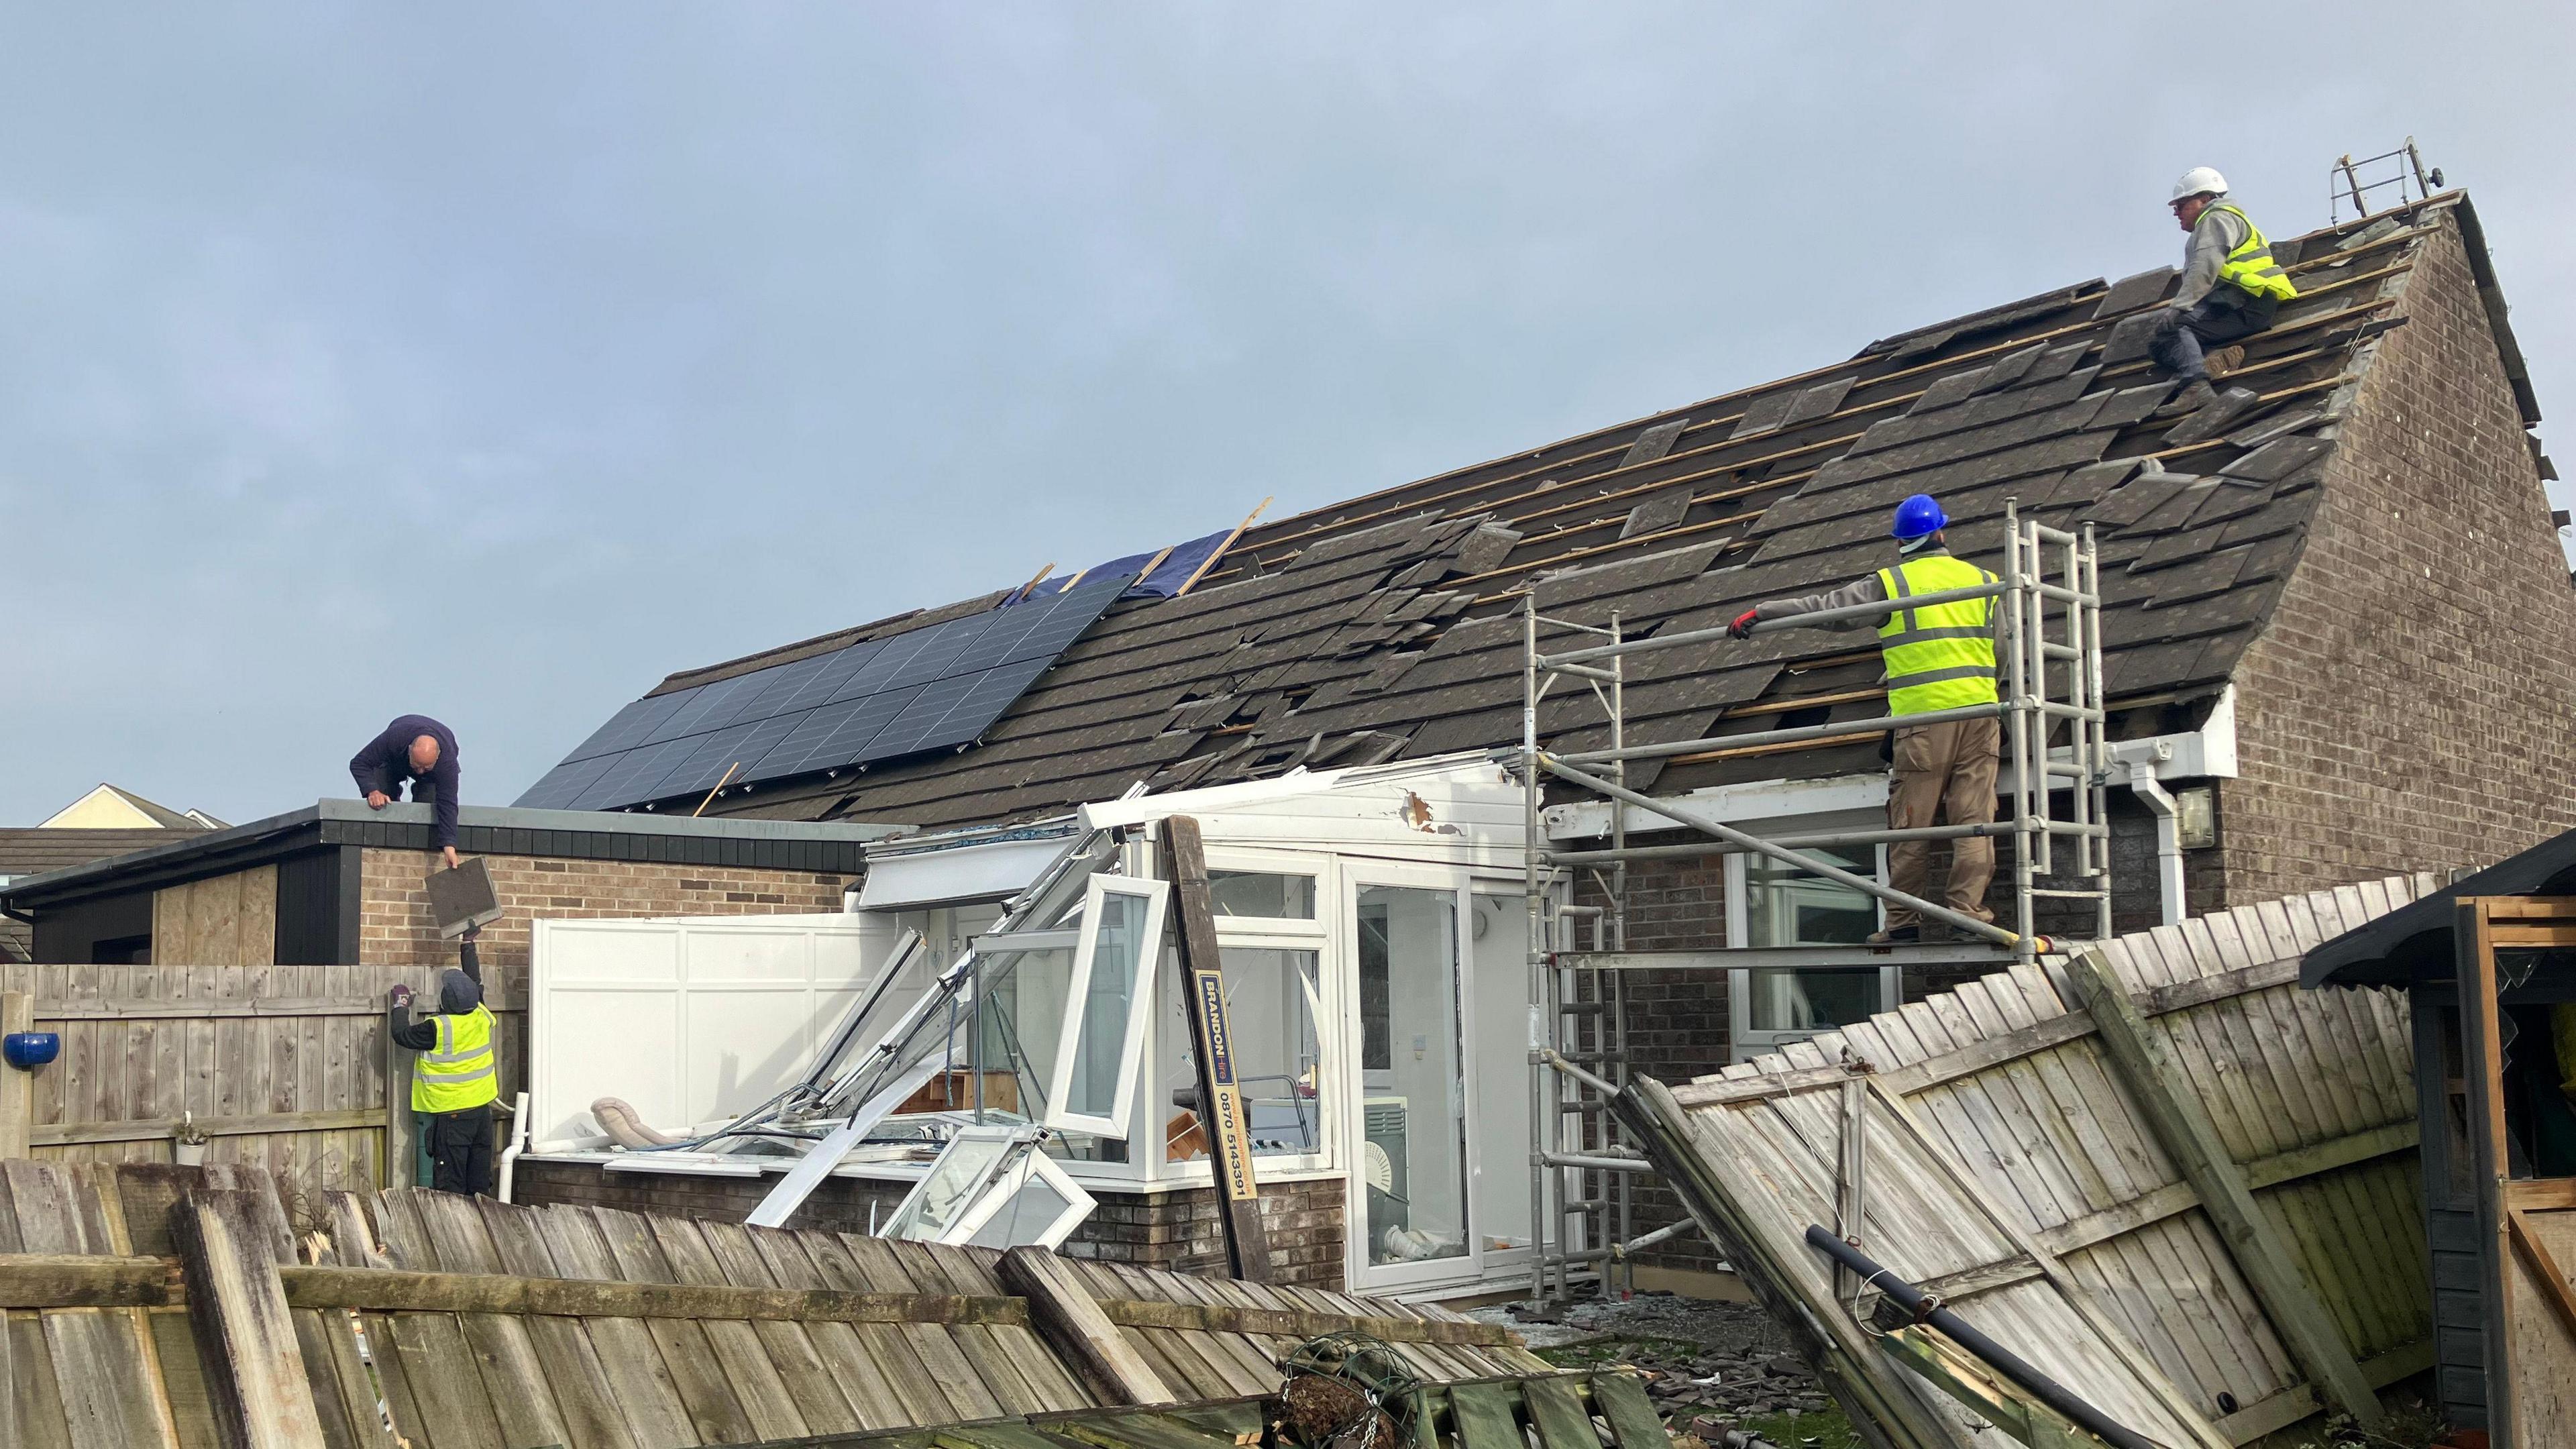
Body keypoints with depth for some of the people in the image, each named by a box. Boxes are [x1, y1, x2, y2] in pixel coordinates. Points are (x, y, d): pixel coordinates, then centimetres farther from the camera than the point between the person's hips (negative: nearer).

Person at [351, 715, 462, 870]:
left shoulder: (447, 760, -44)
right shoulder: (394, 738, -45)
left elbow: (448, 804, -44)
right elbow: (358, 763, -33)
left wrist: (449, 846, -51)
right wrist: (372, 791, -51)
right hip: (394, 760, 1)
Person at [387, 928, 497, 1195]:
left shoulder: (439, 1028, -19)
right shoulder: (481, 1017, -2)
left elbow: (401, 1034, -7)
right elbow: (476, 982, 14)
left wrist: (401, 1003, 9)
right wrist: (468, 945, 25)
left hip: (451, 1115, -6)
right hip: (482, 1109, 6)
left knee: (451, 1185, 1)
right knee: (480, 1180, 12)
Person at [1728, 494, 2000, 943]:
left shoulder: (1889, 584, 1)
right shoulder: (1984, 581, 12)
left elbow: (1824, 608, -1)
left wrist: (1759, 613, 7)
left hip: (1922, 718, -3)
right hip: (1980, 714, 3)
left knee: (1911, 825, 2)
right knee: (1974, 819, 3)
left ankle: (1903, 921, 5)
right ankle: (1968, 910, -2)